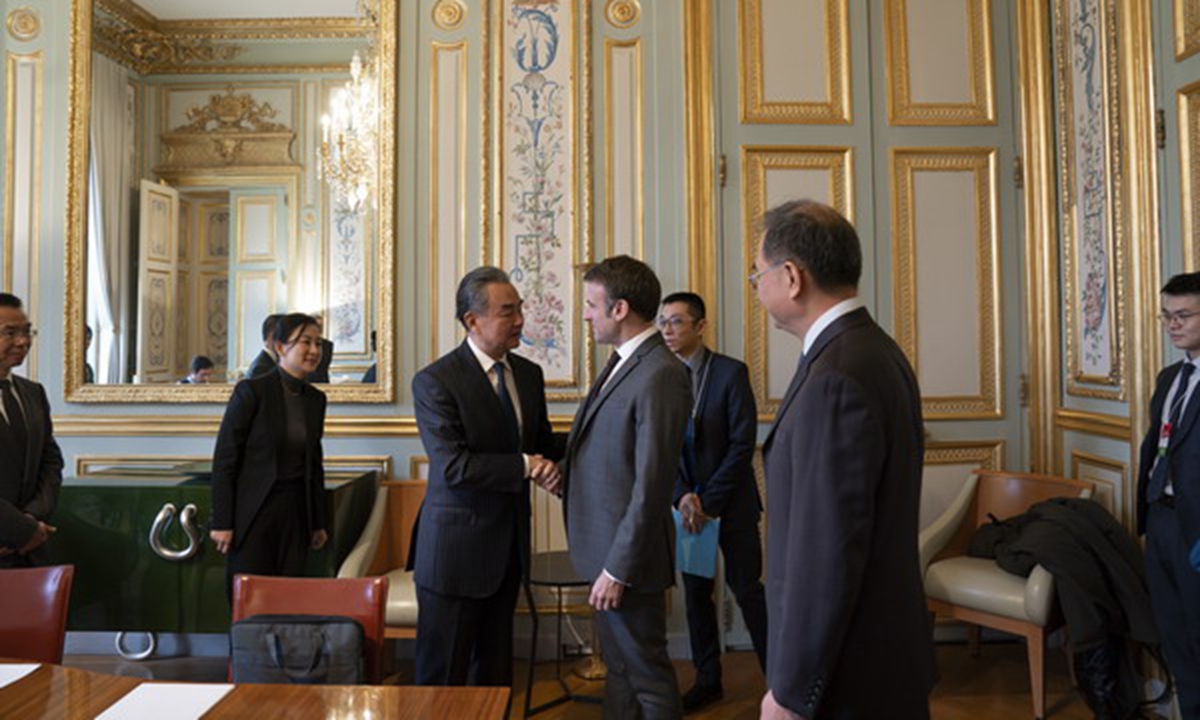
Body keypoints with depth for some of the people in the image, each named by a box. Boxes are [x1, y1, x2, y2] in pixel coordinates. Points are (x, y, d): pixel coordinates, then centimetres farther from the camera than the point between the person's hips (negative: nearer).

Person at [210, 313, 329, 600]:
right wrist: (221, 522, -12)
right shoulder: (251, 390, -10)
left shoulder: (316, 399, 7)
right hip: (253, 511, -5)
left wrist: (318, 522, 15)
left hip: (295, 512, 5)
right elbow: (224, 458, -11)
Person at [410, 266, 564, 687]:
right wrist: (524, 467, -18)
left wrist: (551, 464, -8)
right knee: (443, 673, 8)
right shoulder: (435, 381, -16)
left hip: (510, 543, 6)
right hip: (457, 549, -6)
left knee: (495, 666, 20)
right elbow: (453, 466, -24)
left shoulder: (529, 374, 5)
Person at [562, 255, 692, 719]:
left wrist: (618, 569, -20)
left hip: (627, 556, -9)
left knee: (647, 676, 9)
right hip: (606, 546, 9)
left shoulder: (661, 375, -22)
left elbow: (651, 486, -23)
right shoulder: (624, 362, 8)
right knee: (619, 668, 23)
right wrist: (564, 464, 0)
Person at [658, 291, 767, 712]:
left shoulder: (731, 372, -9)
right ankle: (708, 680, 25)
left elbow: (743, 444, -12)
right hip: (686, 504, 4)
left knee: (747, 589, 3)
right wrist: (682, 497, -11)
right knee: (695, 594, 10)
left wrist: (709, 502, -13)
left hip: (731, 504, -4)